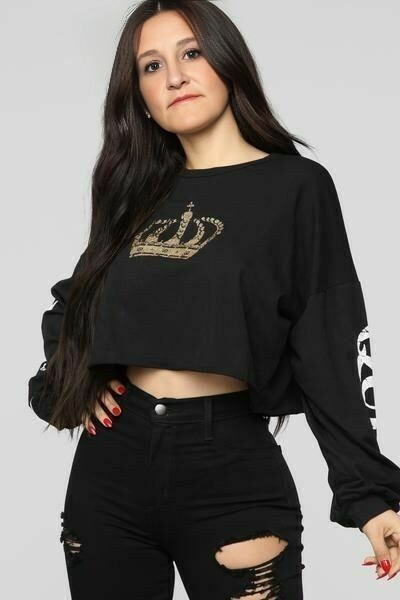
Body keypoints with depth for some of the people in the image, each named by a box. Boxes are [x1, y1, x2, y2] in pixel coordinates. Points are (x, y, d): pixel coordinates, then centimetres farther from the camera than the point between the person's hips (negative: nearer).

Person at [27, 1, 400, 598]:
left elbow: (333, 348, -6)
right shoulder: (138, 193, 11)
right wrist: (66, 381, 7)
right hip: (110, 464, 5)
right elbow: (70, 304, 25)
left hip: (232, 468, -4)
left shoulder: (296, 186, -2)